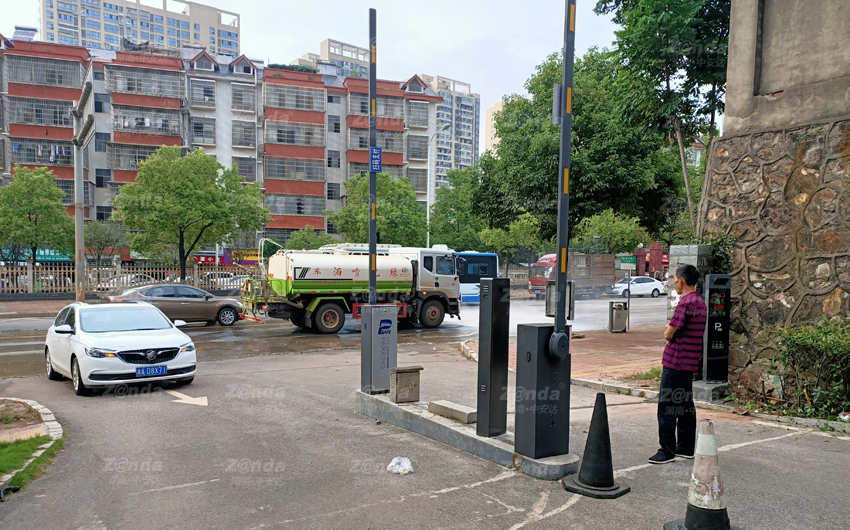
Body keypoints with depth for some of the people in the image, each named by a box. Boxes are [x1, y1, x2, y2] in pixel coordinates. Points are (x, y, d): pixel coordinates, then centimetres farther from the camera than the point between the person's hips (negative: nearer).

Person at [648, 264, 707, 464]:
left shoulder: (686, 303, -19)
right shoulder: (701, 303, 12)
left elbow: (668, 335, -18)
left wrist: (667, 331, 2)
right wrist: (671, 331, 5)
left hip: (675, 361, -10)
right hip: (690, 362, 10)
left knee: (667, 405, -3)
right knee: (685, 404, 15)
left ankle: (667, 451, 1)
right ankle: (686, 448, 23)